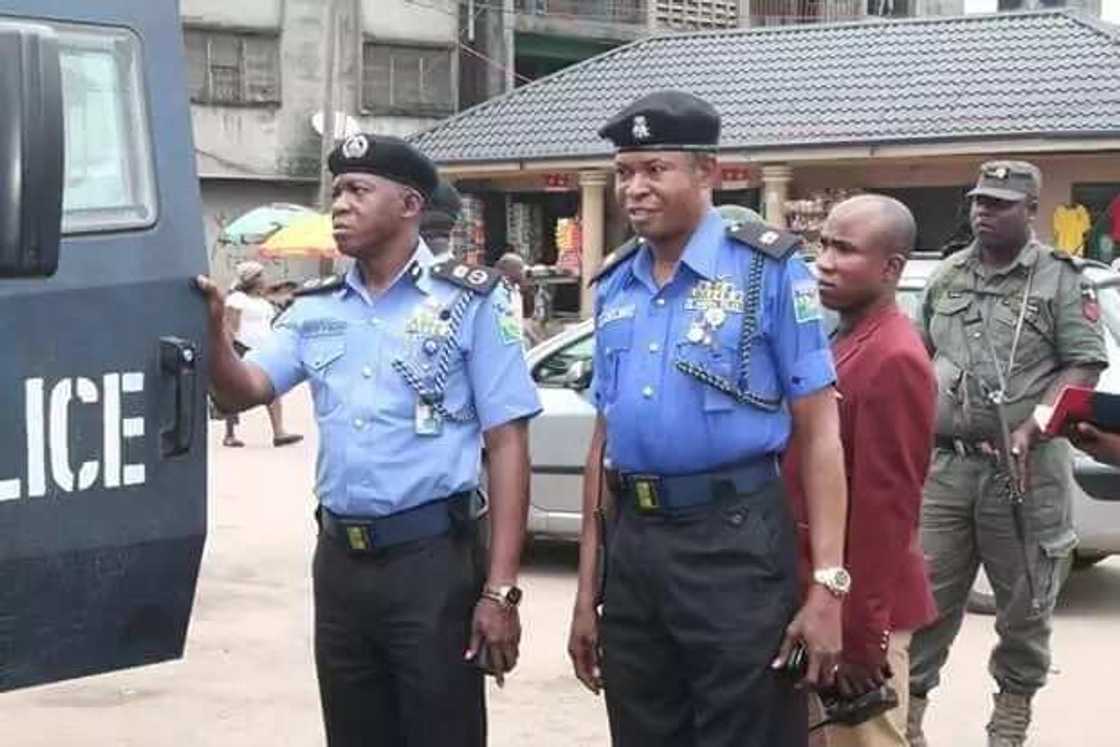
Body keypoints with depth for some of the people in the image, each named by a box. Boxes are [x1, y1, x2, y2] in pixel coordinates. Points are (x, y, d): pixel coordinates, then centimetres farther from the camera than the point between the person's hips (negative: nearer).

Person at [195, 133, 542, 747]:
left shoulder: (469, 300, -5)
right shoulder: (314, 309, 11)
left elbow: (507, 444, -7)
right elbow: (244, 392, 2)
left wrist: (500, 589, -13)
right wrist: (211, 329, -19)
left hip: (433, 558, -5)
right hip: (339, 561, 5)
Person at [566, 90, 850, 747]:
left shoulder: (767, 270, -5)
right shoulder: (615, 287, 11)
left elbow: (819, 433, -8)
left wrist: (827, 584, -15)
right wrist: (587, 589, 15)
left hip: (734, 543, -5)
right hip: (632, 546, 6)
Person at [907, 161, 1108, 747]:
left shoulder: (1059, 279, -2)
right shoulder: (947, 277, 12)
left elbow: (1084, 367, -7)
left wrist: (1029, 431, -19)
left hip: (1025, 469, -3)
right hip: (945, 463, 4)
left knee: (1025, 601, 7)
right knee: (924, 594, 4)